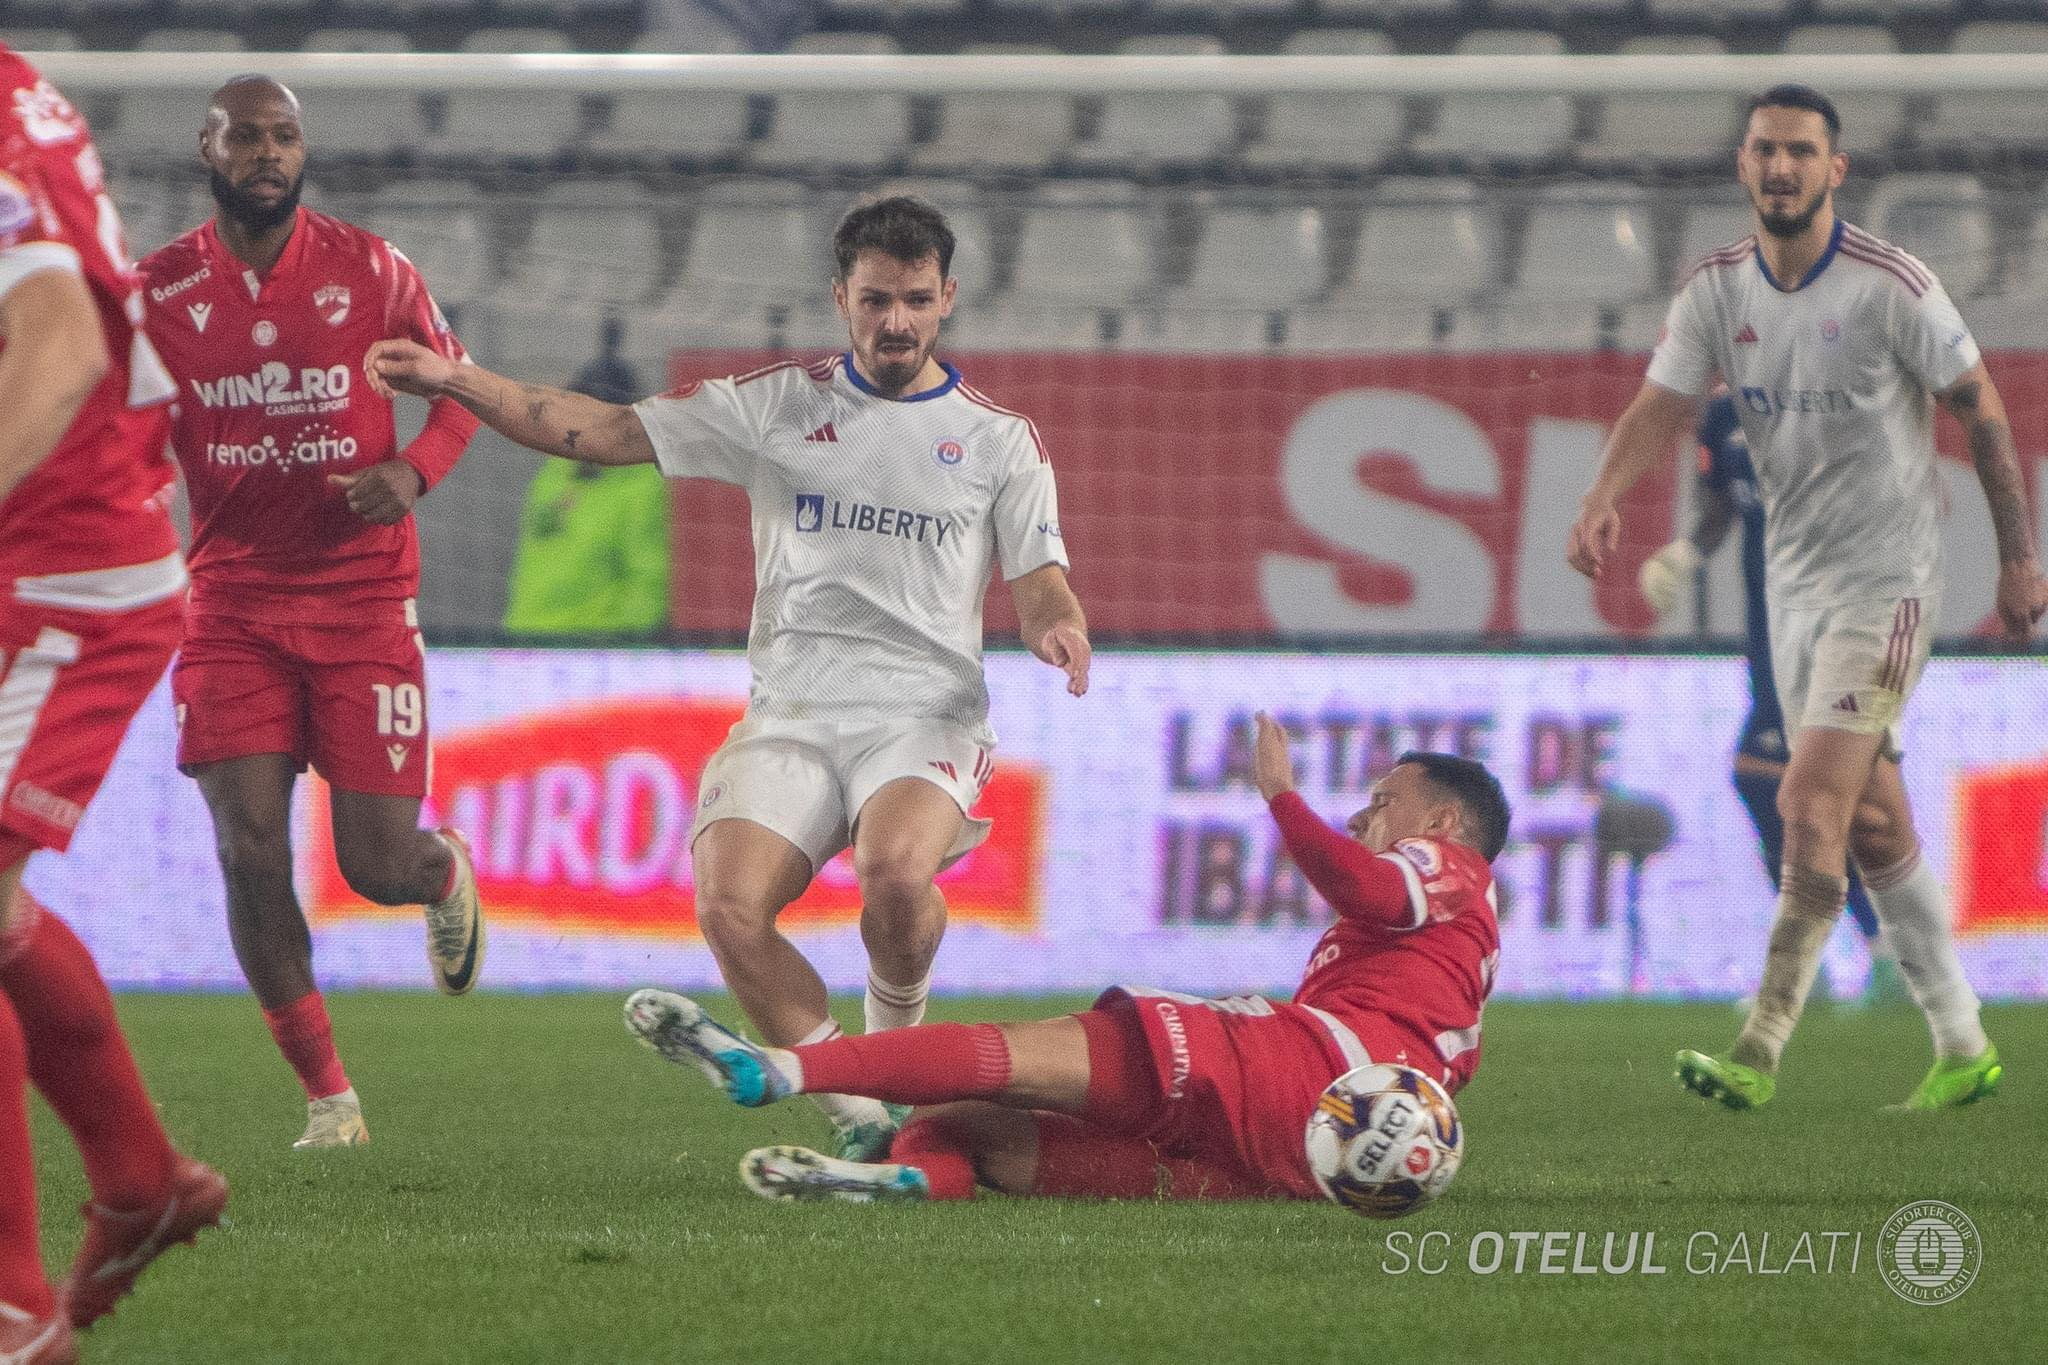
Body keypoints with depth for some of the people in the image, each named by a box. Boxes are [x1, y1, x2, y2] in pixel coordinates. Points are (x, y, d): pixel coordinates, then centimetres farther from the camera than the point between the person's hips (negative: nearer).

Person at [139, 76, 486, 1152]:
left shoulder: (369, 270, -2)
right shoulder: (159, 290, 0)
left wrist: (413, 471, -11)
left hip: (362, 601, -1)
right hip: (232, 606, 1)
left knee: (377, 865, -3)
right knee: (249, 851, -11)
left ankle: (446, 873, 38)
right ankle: (326, 1094, 4)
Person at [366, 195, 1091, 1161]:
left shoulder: (999, 438, 10)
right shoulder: (777, 406, 11)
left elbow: (1039, 587, 8)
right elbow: (605, 432, 9)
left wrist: (1059, 628, -17)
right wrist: (457, 383, -1)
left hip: (927, 714, -2)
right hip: (792, 713, 2)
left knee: (896, 872, -34)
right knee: (730, 909, -24)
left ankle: (894, 1040, -2)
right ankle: (859, 1124, -9)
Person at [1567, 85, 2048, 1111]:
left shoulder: (1892, 287, -13)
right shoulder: (1716, 291, 1)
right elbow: (1659, 407, -8)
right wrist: (1602, 503, -28)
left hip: (1887, 582, -6)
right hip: (1793, 582, 6)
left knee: (1812, 804, -17)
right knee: (1873, 823, 10)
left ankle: (1760, 1053, -17)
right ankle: (1962, 1047, 19)